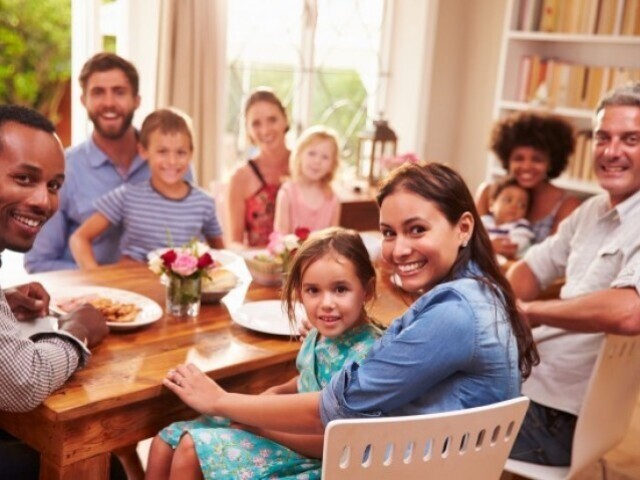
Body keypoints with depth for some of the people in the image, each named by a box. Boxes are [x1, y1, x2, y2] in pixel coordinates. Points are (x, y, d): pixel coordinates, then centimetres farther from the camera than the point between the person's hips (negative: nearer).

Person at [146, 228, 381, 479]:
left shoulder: (364, 355, -26)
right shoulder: (321, 335, -1)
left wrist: (264, 425, -20)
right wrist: (278, 392, 0)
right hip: (291, 430, 9)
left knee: (192, 449, -15)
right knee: (167, 440, 6)